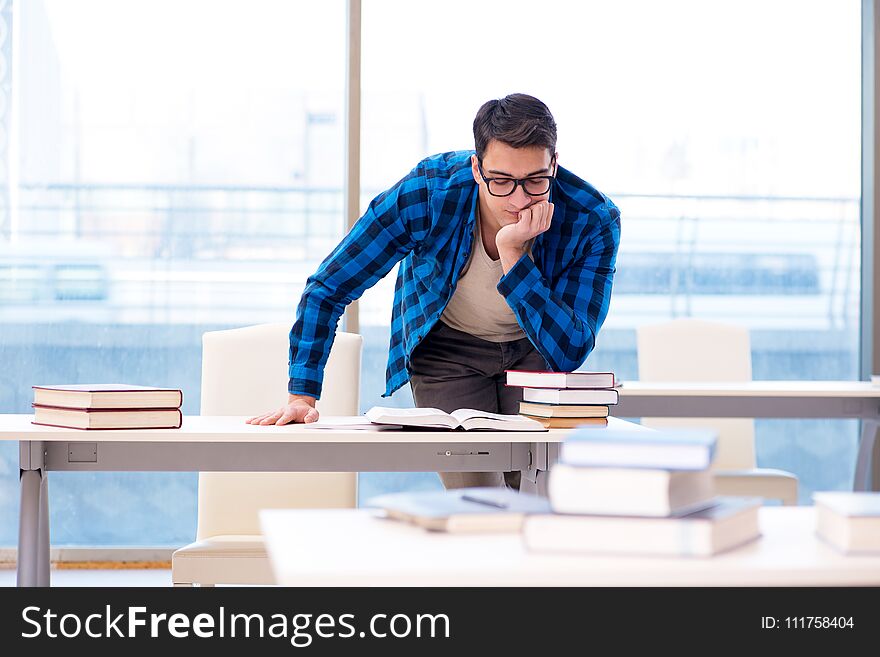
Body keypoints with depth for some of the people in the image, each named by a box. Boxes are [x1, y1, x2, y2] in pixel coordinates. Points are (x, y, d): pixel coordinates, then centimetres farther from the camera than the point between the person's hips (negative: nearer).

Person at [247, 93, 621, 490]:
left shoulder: (593, 220, -29)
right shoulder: (425, 193, -31)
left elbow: (568, 353, -33)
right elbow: (327, 289, -20)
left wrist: (513, 253, -42)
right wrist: (301, 395, -26)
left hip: (534, 350, 1)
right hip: (447, 346, -1)